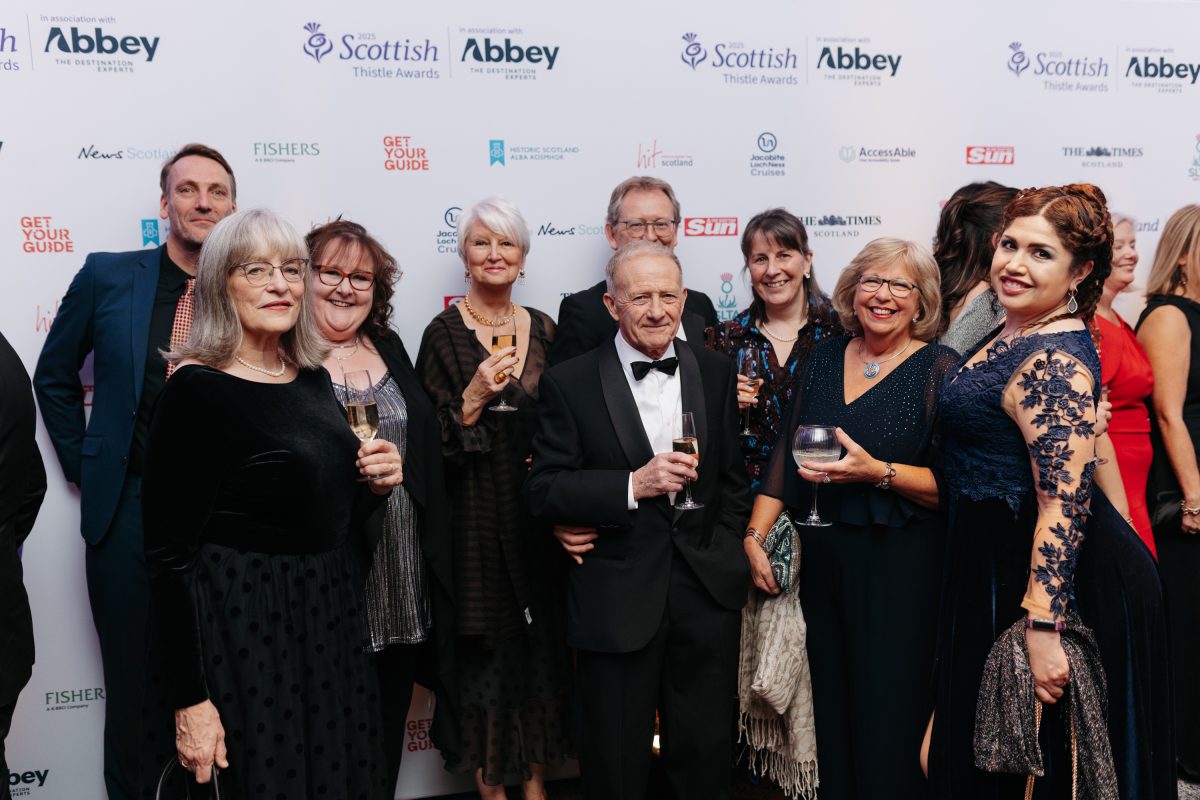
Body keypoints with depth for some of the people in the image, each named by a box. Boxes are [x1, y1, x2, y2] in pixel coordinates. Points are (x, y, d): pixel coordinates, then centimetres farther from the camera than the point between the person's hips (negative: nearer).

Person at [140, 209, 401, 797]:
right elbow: (169, 556, -16)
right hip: (241, 631, -7)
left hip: (328, 617, 7)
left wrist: (375, 486, -3)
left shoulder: (312, 378, 7)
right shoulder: (197, 390, -15)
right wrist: (189, 702, -18)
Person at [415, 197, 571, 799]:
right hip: (476, 518, -4)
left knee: (541, 638, 9)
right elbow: (432, 441, -7)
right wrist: (474, 398, -21)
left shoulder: (544, 331, 7)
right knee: (485, 645, 2)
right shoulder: (444, 334, -5)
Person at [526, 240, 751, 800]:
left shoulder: (715, 372, 5)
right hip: (616, 601, -2)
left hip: (707, 594, 3)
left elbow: (731, 479, 13)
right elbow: (543, 491, -9)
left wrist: (725, 555, 4)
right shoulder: (571, 384, -6)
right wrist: (633, 486, -21)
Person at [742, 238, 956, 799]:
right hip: (822, 562, 4)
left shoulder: (940, 369, -5)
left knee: (888, 727, -2)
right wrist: (755, 534, 2)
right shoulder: (824, 359, 10)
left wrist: (879, 472, -22)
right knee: (831, 719, 10)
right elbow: (785, 456, 12)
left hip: (901, 568, -4)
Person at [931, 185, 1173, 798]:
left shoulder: (1055, 361, -22)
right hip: (998, 559, 10)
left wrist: (1041, 627, -31)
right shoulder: (1012, 333, 8)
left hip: (1047, 576, -10)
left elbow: (1066, 499, -29)